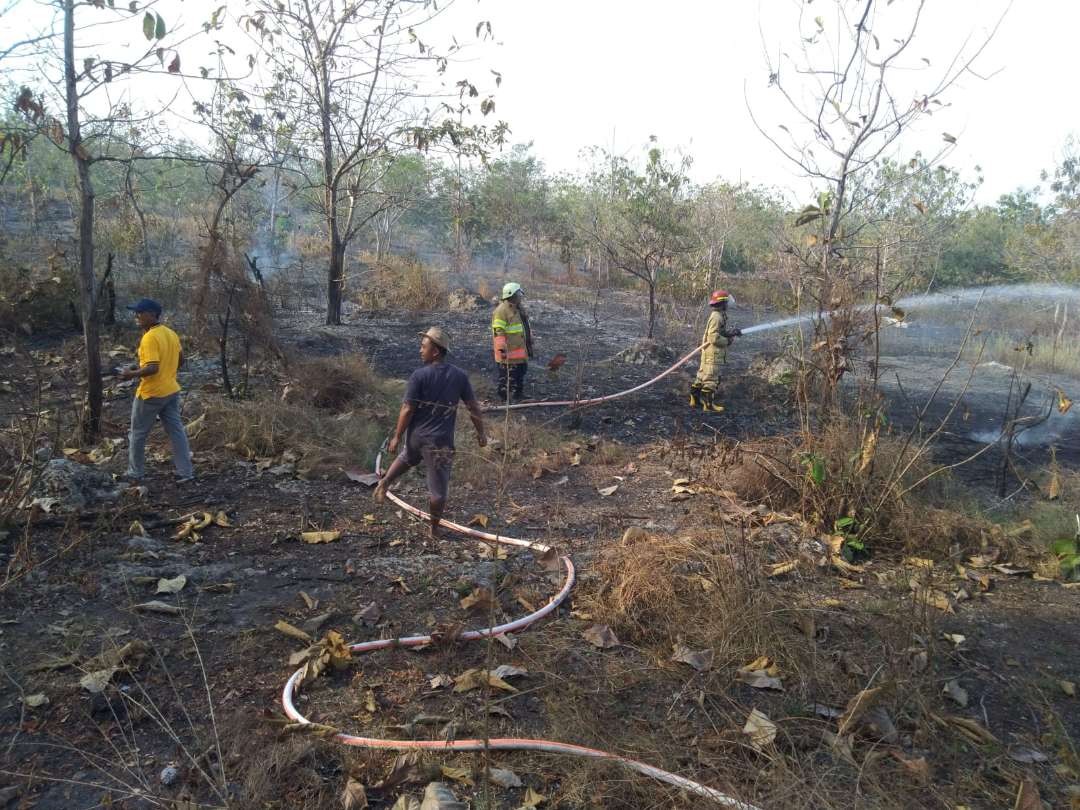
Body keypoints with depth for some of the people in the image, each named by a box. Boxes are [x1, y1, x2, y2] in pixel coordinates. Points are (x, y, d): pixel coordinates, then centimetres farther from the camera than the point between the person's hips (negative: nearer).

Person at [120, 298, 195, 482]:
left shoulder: (149, 338, -21)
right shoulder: (171, 333, 5)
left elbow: (152, 368, -26)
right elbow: (180, 360, 14)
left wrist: (131, 374, -14)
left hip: (151, 394, -8)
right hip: (171, 391, 8)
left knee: (138, 433, 10)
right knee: (176, 431, 9)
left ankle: (135, 473, 21)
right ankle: (186, 472, 11)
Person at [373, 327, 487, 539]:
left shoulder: (419, 375, -10)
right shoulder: (460, 376, -3)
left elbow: (407, 410, -10)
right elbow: (474, 407, 0)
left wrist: (397, 436, -1)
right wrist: (480, 433, 13)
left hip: (416, 436, 1)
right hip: (440, 440, -1)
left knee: (407, 458, 36)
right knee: (438, 487, 11)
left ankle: (385, 482, 28)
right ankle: (434, 529, 22)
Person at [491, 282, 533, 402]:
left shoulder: (519, 308, 14)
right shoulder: (501, 310, -18)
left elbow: (526, 327, 25)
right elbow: (498, 331, -22)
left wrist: (529, 344, 27)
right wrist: (501, 348, -27)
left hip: (521, 351, 10)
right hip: (508, 352, -10)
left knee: (520, 372, 19)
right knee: (504, 375, 0)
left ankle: (519, 395, 34)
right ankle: (503, 398, 10)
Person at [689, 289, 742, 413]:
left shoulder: (719, 315, 14)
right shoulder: (716, 317, -19)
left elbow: (720, 332, 15)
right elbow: (714, 337, -24)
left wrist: (732, 332, 2)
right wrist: (727, 341, -12)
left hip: (710, 352, 10)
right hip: (713, 353, -10)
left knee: (702, 375, 15)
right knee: (711, 378, -4)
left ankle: (695, 399, 22)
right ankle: (708, 404, 1)